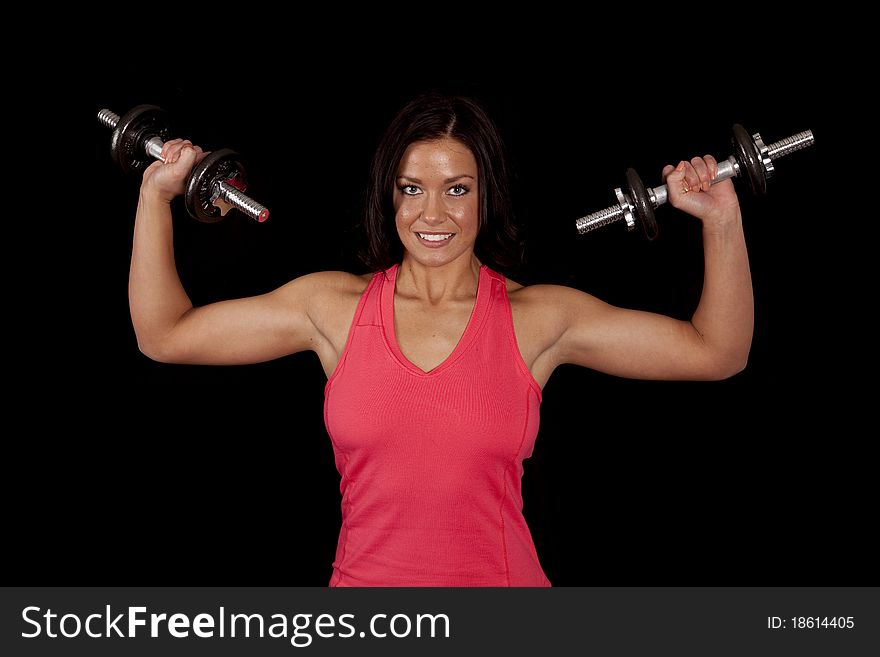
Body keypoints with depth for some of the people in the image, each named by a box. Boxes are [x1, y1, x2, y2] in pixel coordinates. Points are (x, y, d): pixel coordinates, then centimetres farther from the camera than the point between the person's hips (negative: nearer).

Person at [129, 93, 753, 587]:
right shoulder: (334, 305, 0)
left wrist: (721, 221, -9)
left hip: (502, 581, -1)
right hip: (364, 595, 1)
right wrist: (157, 195, 4)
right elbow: (165, 334, 5)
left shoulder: (538, 317, -3)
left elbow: (715, 351, 0)